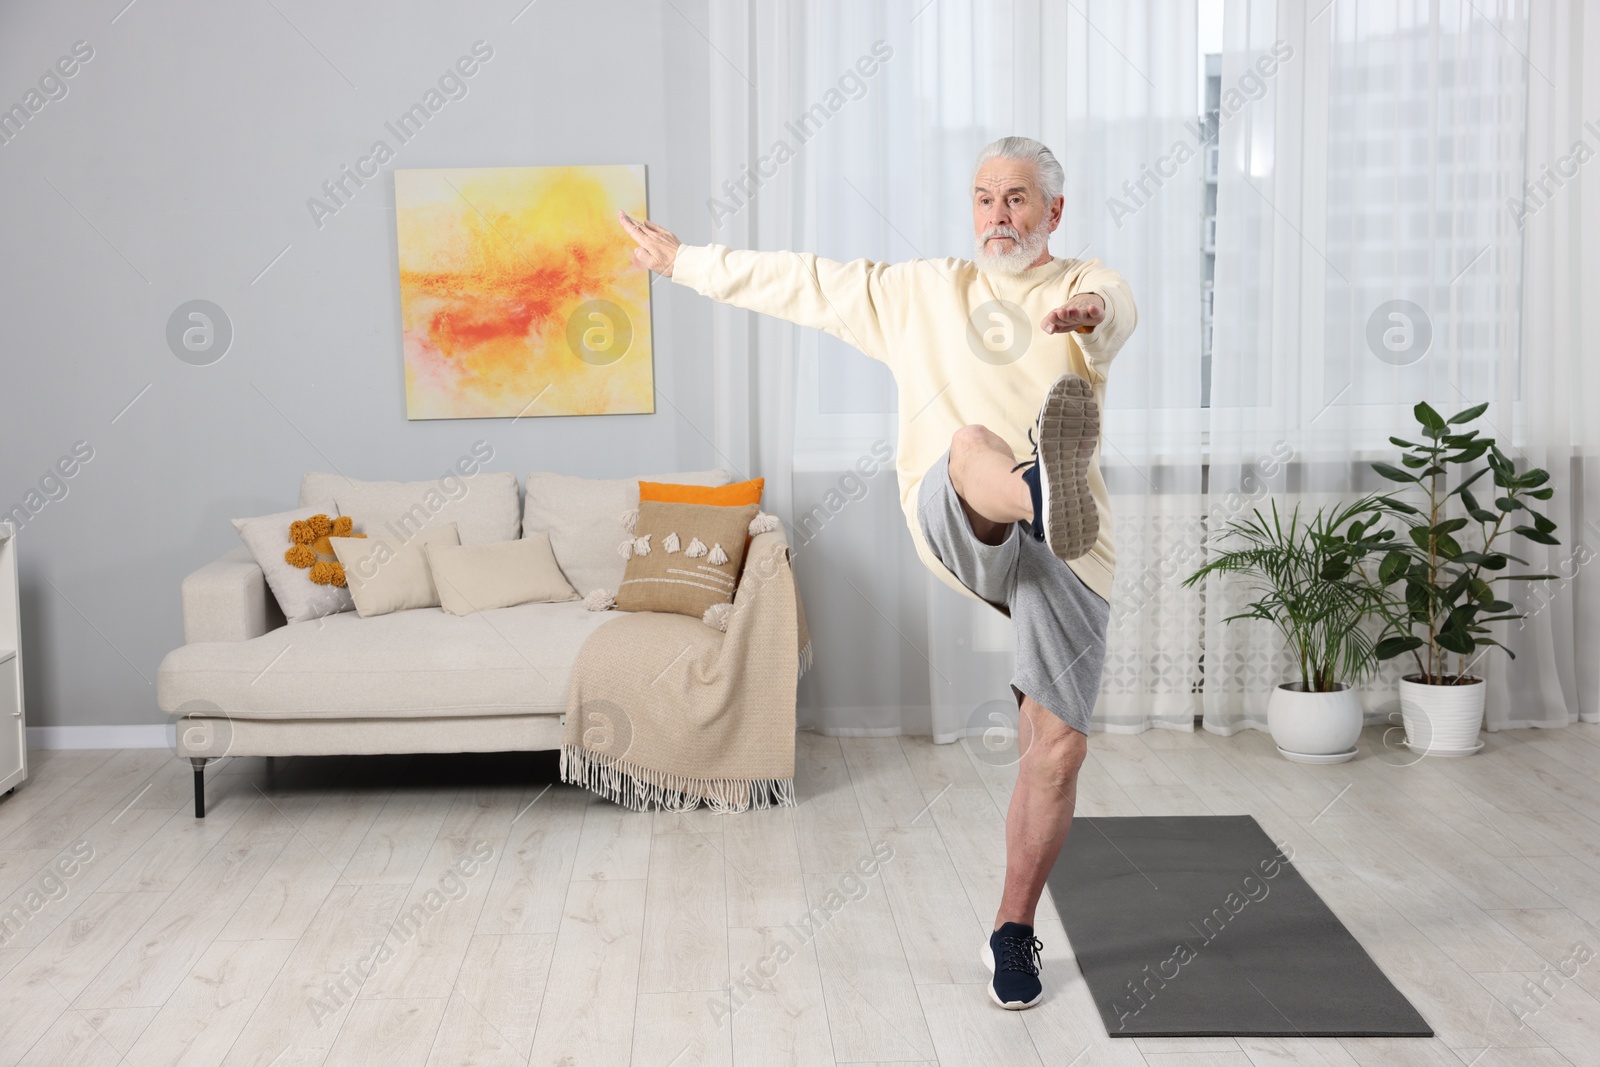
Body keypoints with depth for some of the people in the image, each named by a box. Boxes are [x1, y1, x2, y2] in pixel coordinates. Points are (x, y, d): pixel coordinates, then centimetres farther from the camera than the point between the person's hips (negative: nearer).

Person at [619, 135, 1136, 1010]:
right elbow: (799, 280, 25)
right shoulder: (919, 293, 19)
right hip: (959, 534, 0)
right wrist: (683, 261, 29)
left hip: (1066, 557, 0)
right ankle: (1052, 489, -72)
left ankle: (1014, 930, 14)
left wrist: (1090, 309, -42)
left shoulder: (1085, 287, 9)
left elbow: (1117, 309, -17)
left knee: (1057, 747, -3)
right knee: (972, 443, -35)